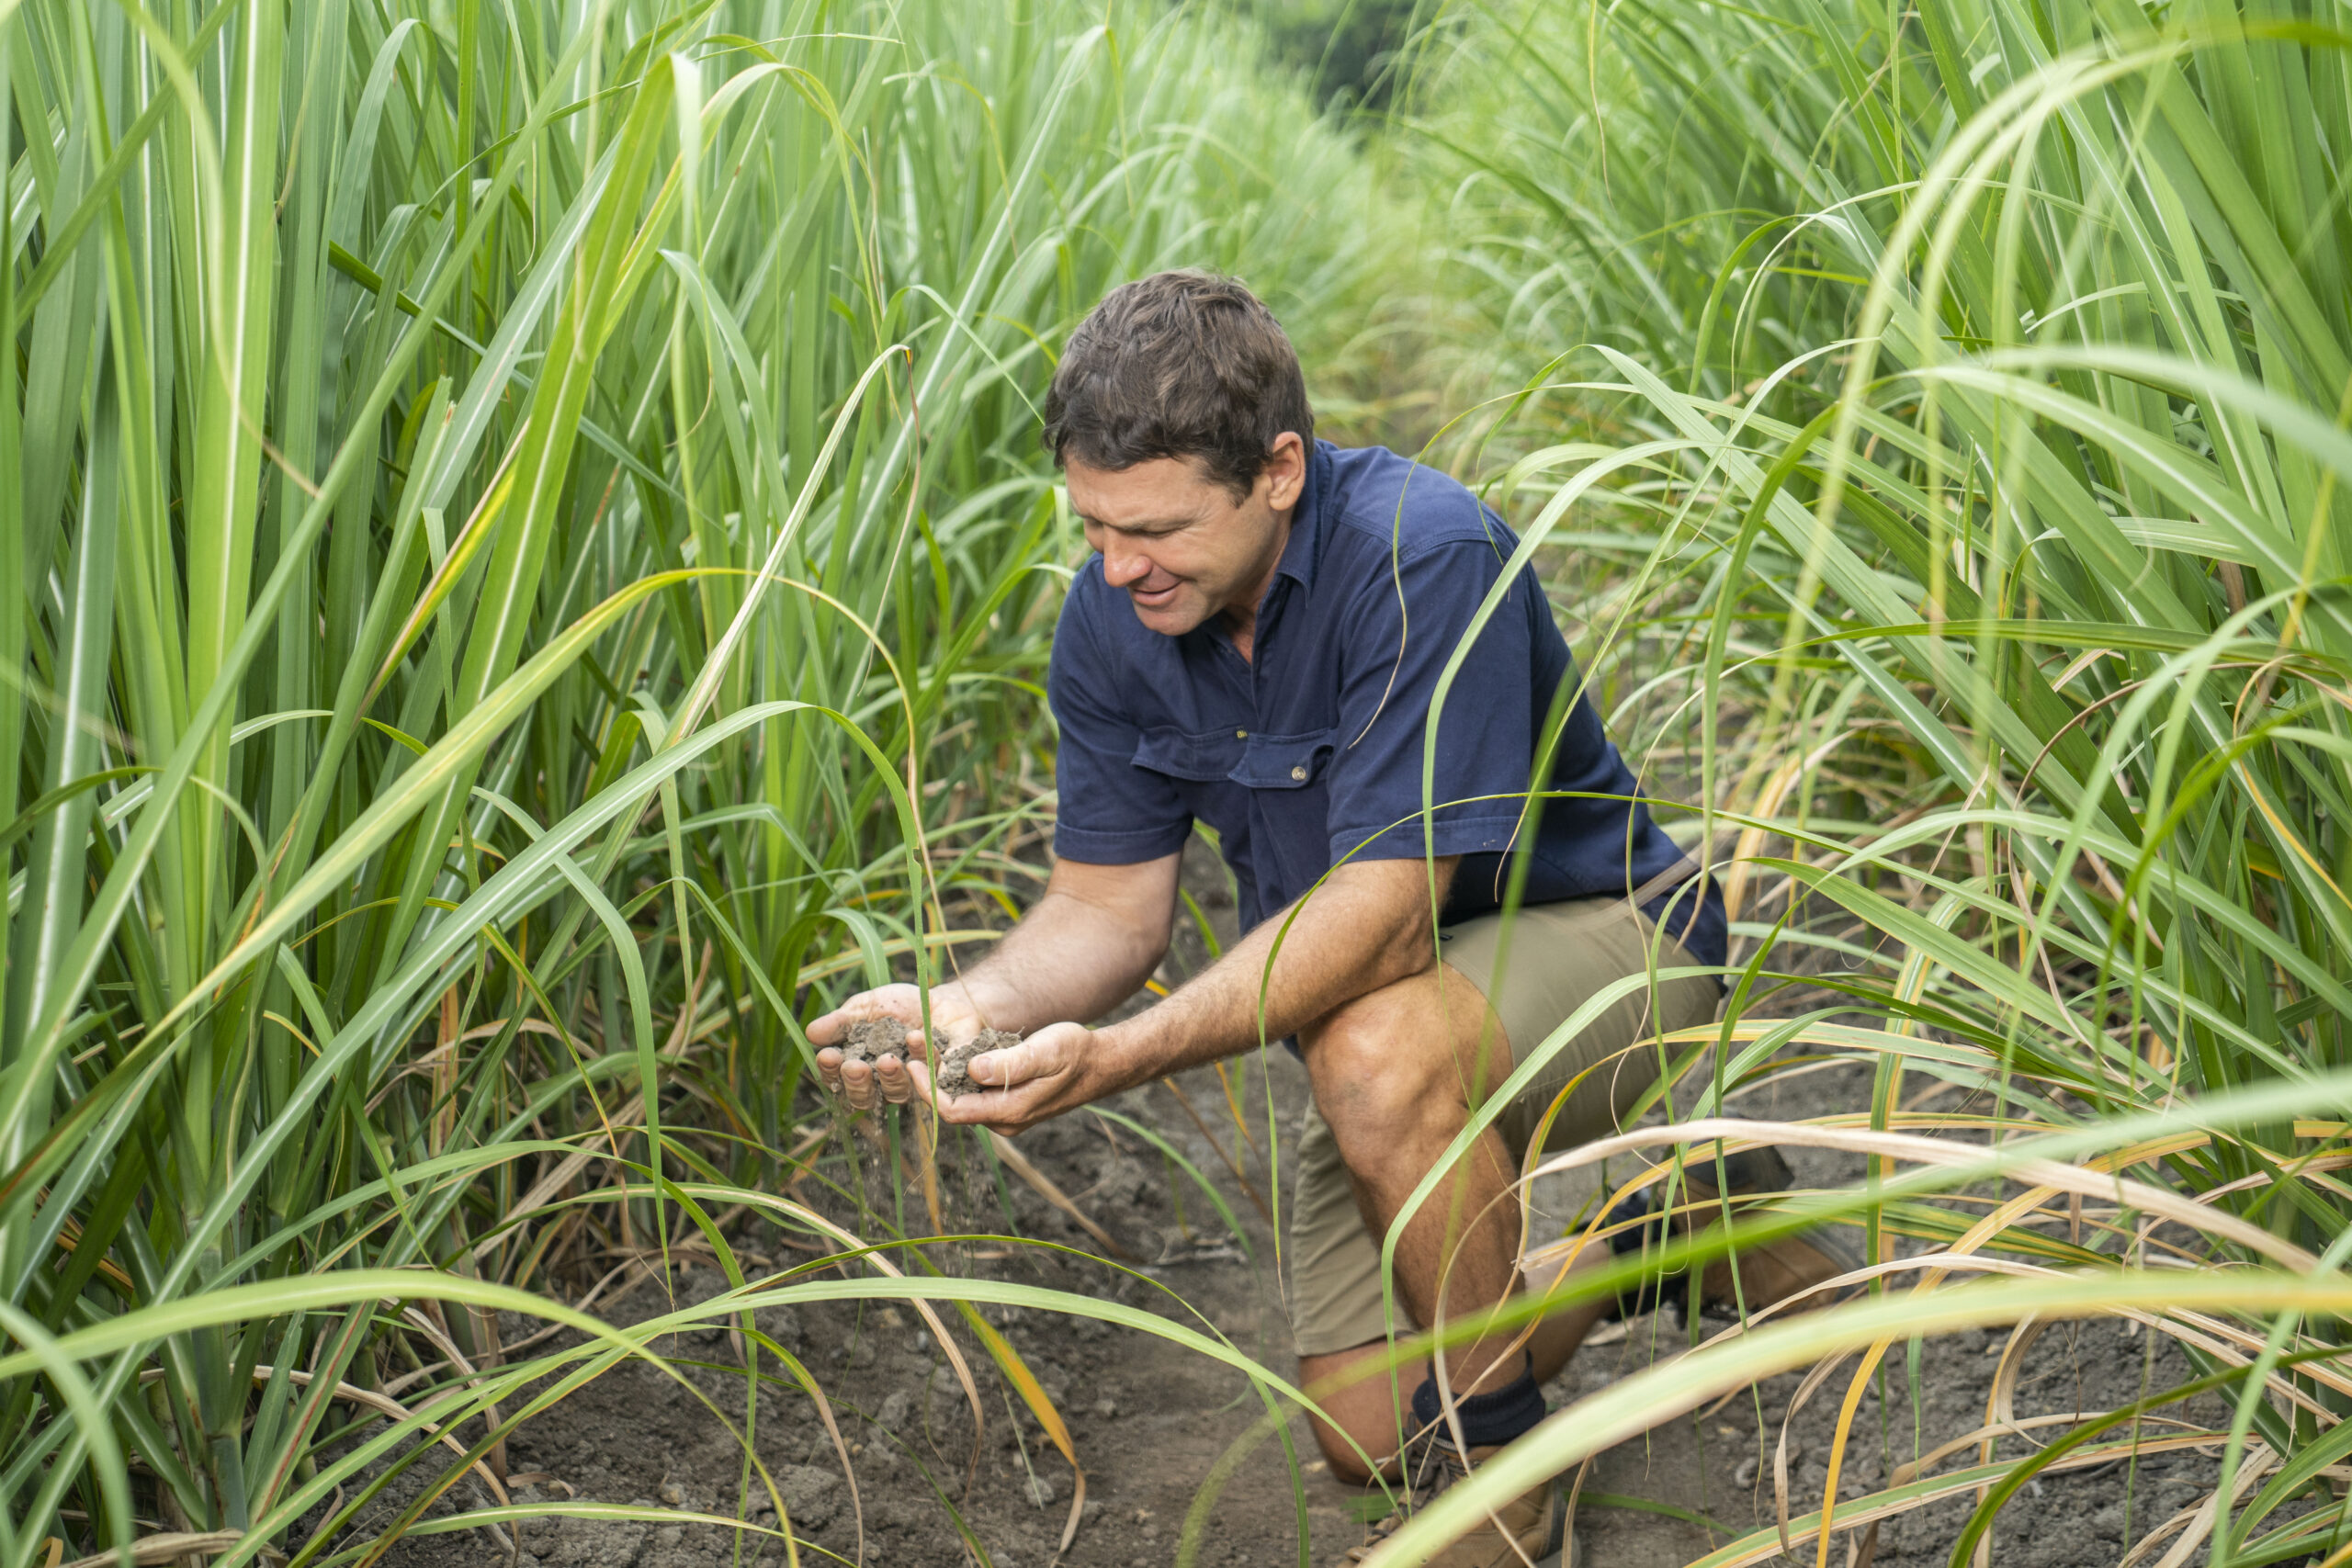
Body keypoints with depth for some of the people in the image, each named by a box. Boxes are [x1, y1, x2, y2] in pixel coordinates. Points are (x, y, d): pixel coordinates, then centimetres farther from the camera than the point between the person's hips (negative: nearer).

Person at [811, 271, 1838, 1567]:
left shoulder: (1423, 557, -31)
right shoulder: (1112, 618, -10)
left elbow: (1388, 903, -35)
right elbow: (1111, 901, -5)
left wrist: (1117, 1058, -45)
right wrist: (974, 1009, -27)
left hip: (1597, 930, -6)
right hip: (1391, 986, 7)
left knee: (1380, 1059, -39)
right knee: (1362, 1430, 0)